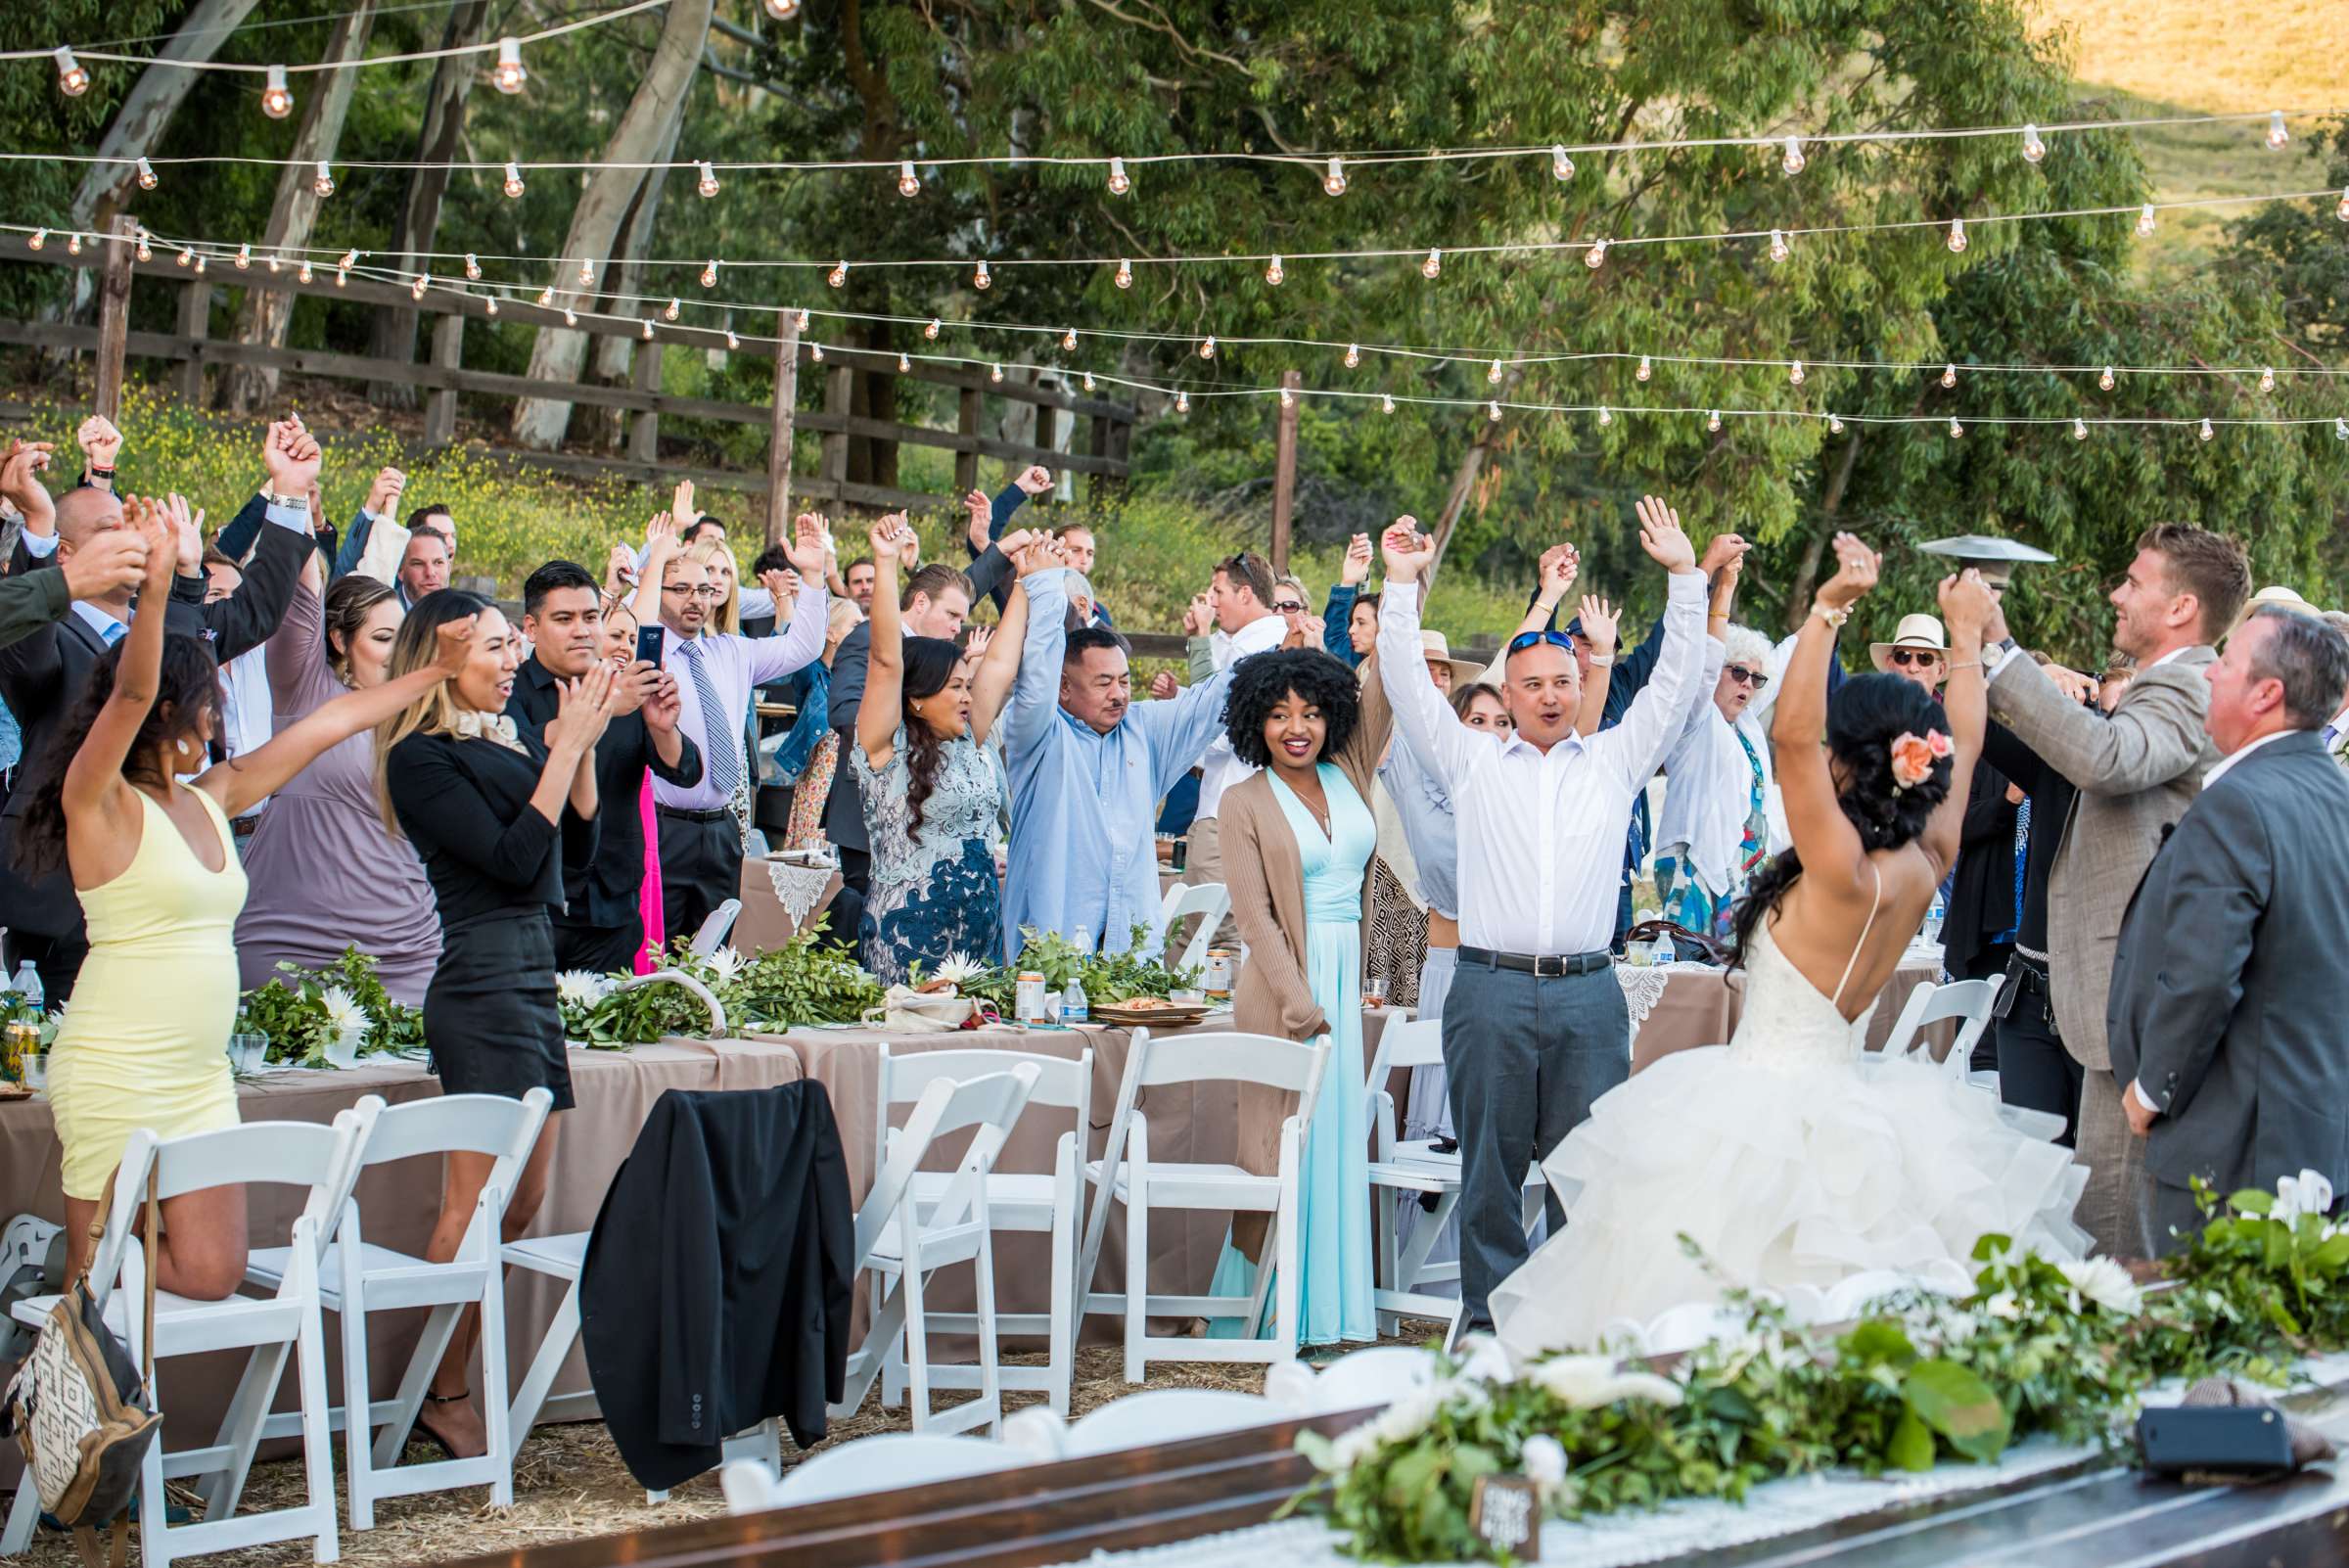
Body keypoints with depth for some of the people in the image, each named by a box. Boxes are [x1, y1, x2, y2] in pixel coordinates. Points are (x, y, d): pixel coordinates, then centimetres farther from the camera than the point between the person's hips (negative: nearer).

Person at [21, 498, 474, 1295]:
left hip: (203, 1078, 7)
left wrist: (431, 672, 24)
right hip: (114, 1076, -7)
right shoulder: (101, 803, -8)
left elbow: (326, 725, 19)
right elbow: (131, 693, -26)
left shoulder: (210, 800, 13)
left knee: (211, 1274, 0)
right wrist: (154, 588, -41)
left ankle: (77, 1252, 23)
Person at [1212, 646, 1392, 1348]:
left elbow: (1380, 690, 4)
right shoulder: (1245, 802, -3)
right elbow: (1253, 913, -9)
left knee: (1342, 1138, 6)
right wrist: (1298, 1002, -16)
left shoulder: (1348, 774, 9)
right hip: (1287, 982, -5)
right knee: (1284, 1144, -4)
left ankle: (1333, 1306, 12)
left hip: (1352, 977, 5)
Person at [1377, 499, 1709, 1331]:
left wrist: (1685, 576, 5)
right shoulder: (1473, 763, 11)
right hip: (1491, 989, -1)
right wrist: (1401, 585, -1)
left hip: (1587, 993, 1)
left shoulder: (1613, 762, 13)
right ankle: (1488, 1321, 10)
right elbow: (1408, 685, 5)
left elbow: (1674, 682, 11)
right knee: (1490, 1166, 3)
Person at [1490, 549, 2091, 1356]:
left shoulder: (1843, 873, -21)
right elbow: (1961, 749, 16)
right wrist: (1967, 635, 26)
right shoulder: (1922, 865, 0)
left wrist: (1829, 606, -28)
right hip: (1841, 1101, 8)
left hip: (1769, 1120, -8)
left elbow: (1791, 732, -30)